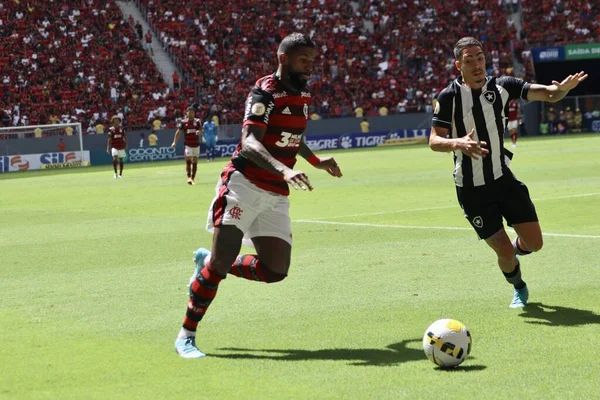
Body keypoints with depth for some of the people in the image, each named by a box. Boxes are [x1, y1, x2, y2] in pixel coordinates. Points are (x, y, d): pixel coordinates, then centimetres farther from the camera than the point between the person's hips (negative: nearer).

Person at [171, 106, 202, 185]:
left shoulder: (197, 121, 4)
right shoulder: (183, 122, 0)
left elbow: (201, 130, -2)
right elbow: (178, 132, 1)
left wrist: (199, 132, -27)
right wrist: (175, 142, -8)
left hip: (196, 145, 2)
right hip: (188, 145, -2)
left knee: (195, 162, 6)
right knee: (188, 160, -16)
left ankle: (193, 178, 15)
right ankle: (189, 177, -20)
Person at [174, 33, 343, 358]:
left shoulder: (302, 94, 13)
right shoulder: (265, 92, -13)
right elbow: (250, 142, -27)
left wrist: (316, 161, 29)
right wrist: (284, 171, -41)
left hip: (276, 194, 7)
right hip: (244, 183, -7)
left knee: (276, 270, -2)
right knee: (222, 260, -14)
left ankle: (208, 262, 22)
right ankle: (186, 335, -1)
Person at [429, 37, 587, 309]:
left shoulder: (501, 86, -4)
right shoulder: (449, 97, -12)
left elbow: (548, 94, -6)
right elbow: (434, 141, -11)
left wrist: (563, 88, -29)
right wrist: (457, 143, -33)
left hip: (503, 179, 3)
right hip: (471, 190, -3)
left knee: (534, 243, 1)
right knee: (504, 251, -2)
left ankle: (516, 249, 38)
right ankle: (518, 288, 31)